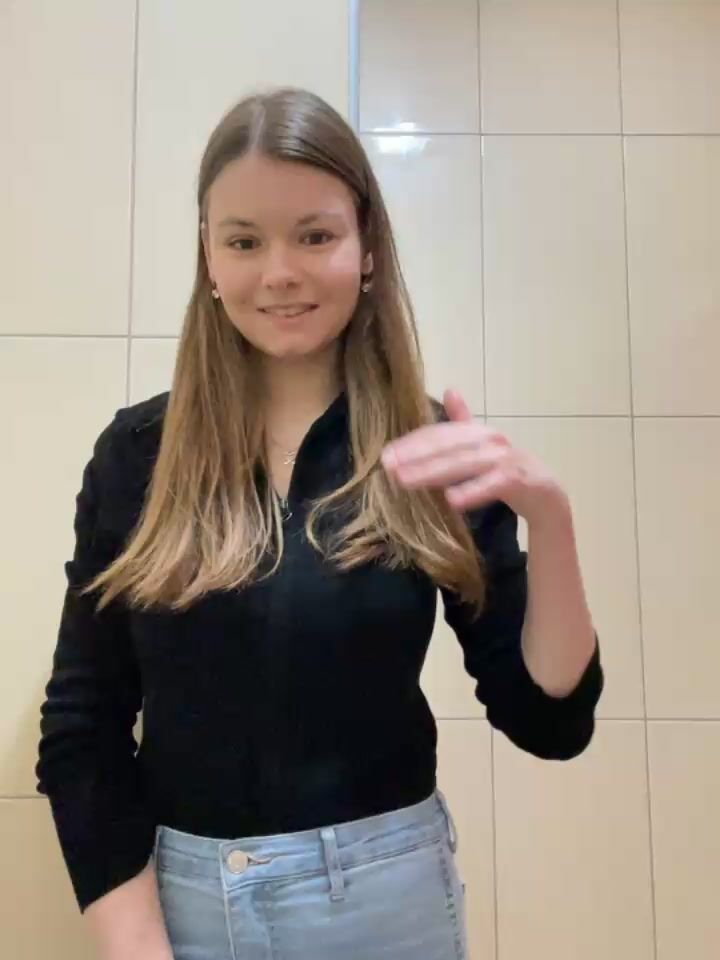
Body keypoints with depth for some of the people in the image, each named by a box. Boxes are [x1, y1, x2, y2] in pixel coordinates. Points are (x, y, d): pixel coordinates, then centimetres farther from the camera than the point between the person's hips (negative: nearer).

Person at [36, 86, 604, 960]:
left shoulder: (436, 457, -8)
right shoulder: (136, 452, -6)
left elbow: (551, 722, -9)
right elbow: (80, 730, -3)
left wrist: (550, 516, -23)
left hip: (386, 888, 0)